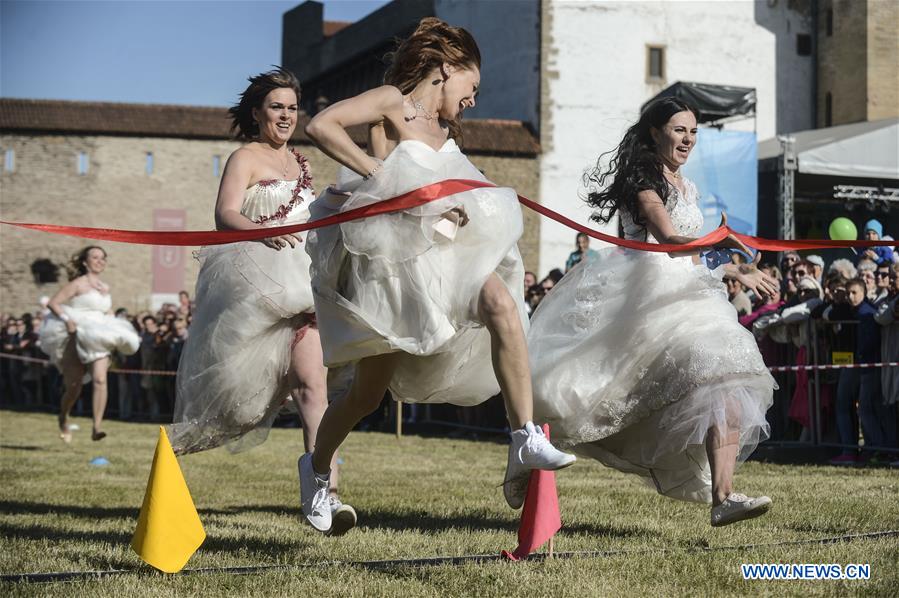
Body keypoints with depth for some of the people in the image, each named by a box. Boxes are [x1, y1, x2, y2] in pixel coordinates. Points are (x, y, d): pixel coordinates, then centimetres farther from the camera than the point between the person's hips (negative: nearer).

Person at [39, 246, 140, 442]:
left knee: (100, 379, -18)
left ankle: (97, 427, -23)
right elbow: (52, 303, -10)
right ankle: (63, 420, 29)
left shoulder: (105, 288, 16)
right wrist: (67, 320, -24)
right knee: (73, 385, 0)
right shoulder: (78, 284, -3)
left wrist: (116, 335, 11)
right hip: (75, 337, -4)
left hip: (98, 341, 4)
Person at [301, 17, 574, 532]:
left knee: (502, 307, -27)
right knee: (368, 393, 6)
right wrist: (379, 175, -22)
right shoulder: (392, 103, -4)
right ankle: (317, 469, 34)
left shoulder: (444, 130, 18)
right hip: (392, 257, -5)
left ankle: (526, 443, -31)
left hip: (445, 251, 5)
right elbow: (321, 127, -19)